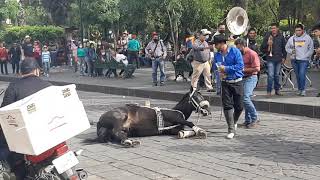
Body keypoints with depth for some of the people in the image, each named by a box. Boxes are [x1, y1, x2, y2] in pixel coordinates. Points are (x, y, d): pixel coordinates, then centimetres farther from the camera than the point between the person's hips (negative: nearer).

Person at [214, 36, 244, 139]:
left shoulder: (235, 51, -9)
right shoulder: (217, 55, 6)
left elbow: (240, 65, -16)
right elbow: (215, 67, 18)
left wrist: (226, 68, -17)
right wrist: (219, 72, -4)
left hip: (237, 82, -3)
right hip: (225, 83, 3)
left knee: (239, 106, 4)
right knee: (227, 106, -5)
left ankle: (234, 122, 34)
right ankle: (231, 130, 1)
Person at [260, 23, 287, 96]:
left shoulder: (281, 37, 8)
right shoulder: (267, 36, 1)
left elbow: (284, 48, 17)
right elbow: (262, 48, 2)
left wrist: (284, 57, 10)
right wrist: (267, 44, -16)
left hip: (278, 59, 3)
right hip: (270, 58, -3)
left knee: (277, 75, 12)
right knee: (271, 75, -10)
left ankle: (277, 90, 22)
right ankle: (269, 91, -4)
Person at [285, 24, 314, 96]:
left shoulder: (307, 38, 1)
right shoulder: (292, 38, 8)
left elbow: (311, 49, 2)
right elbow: (287, 47, 15)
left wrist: (306, 56, -10)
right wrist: (291, 51, -5)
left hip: (304, 60, -3)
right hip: (294, 60, 3)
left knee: (302, 74, -16)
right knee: (297, 76, 9)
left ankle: (303, 89, -8)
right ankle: (299, 89, 19)